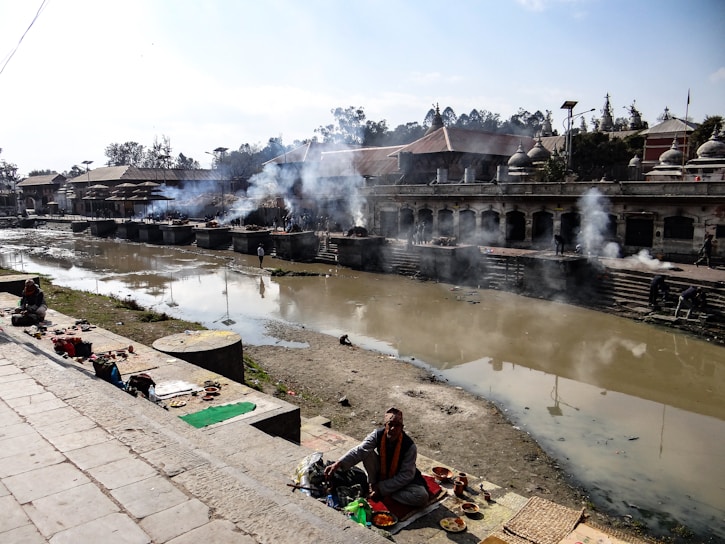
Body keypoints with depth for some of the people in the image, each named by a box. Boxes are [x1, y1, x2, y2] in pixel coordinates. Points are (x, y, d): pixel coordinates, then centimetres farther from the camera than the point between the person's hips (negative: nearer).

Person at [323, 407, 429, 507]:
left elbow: (405, 476, -23)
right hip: (381, 473, 1)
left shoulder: (410, 446, -27)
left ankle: (386, 494, -11)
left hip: (402, 480, -1)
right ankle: (373, 484, -5)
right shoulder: (378, 435, -21)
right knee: (367, 453, -25)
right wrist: (338, 464, -48)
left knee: (422, 497, -29)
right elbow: (359, 450, -33)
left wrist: (382, 489, -25)